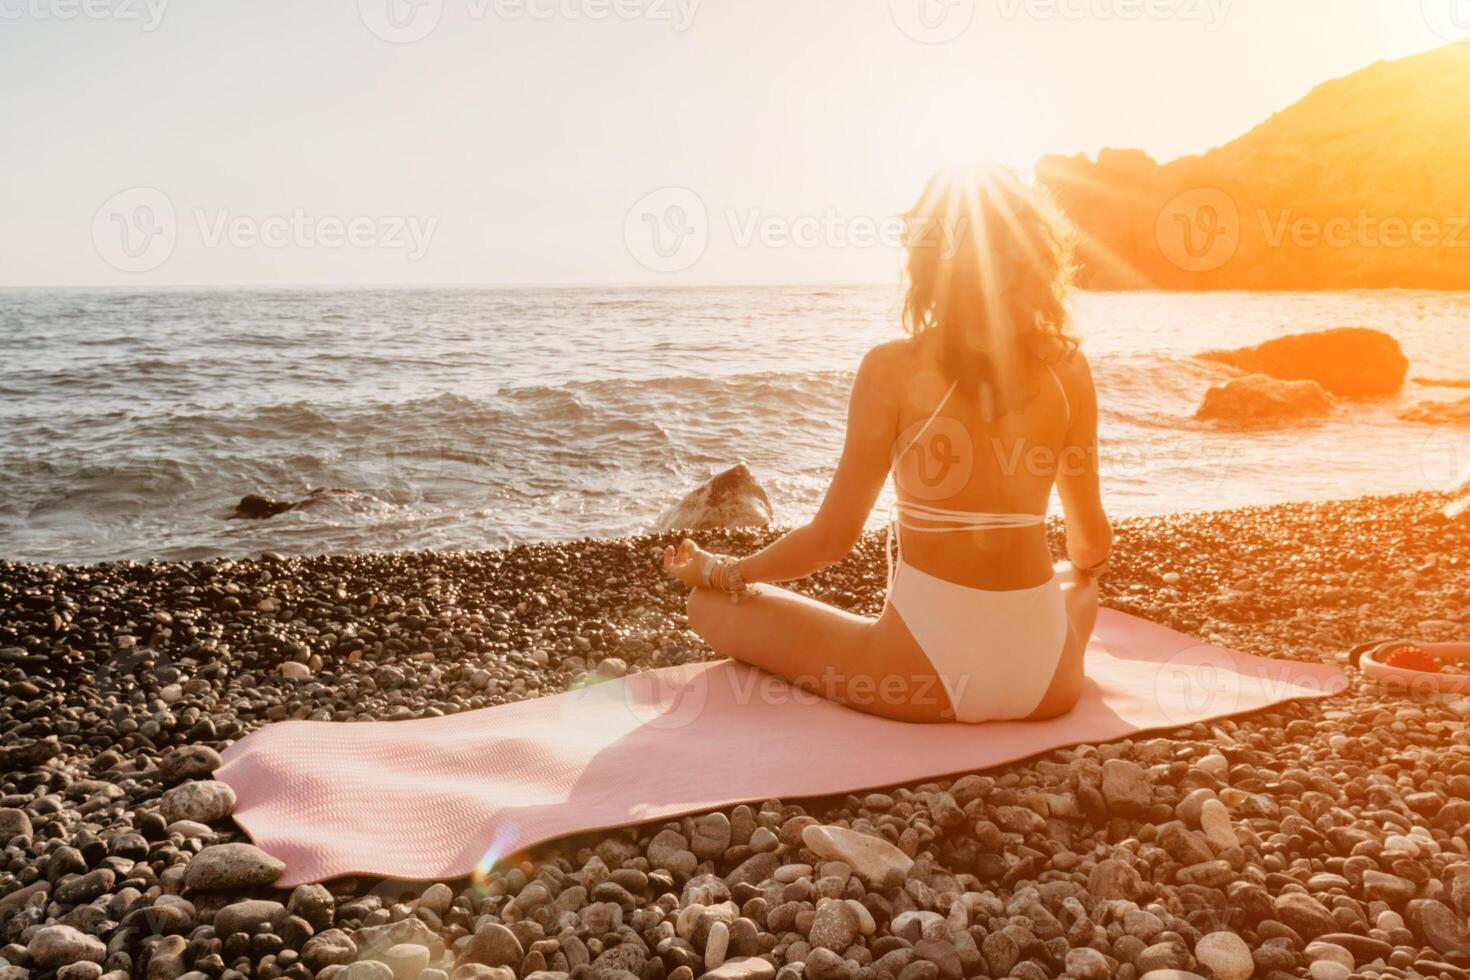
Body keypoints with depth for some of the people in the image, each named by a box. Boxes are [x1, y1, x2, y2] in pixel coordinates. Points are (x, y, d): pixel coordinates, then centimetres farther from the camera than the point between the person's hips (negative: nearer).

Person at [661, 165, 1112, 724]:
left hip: (927, 676, -4)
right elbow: (1093, 549, 7)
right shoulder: (1066, 368, -2)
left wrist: (714, 572, 9)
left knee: (712, 608, 12)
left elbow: (832, 538, -8)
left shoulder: (894, 368, -11)